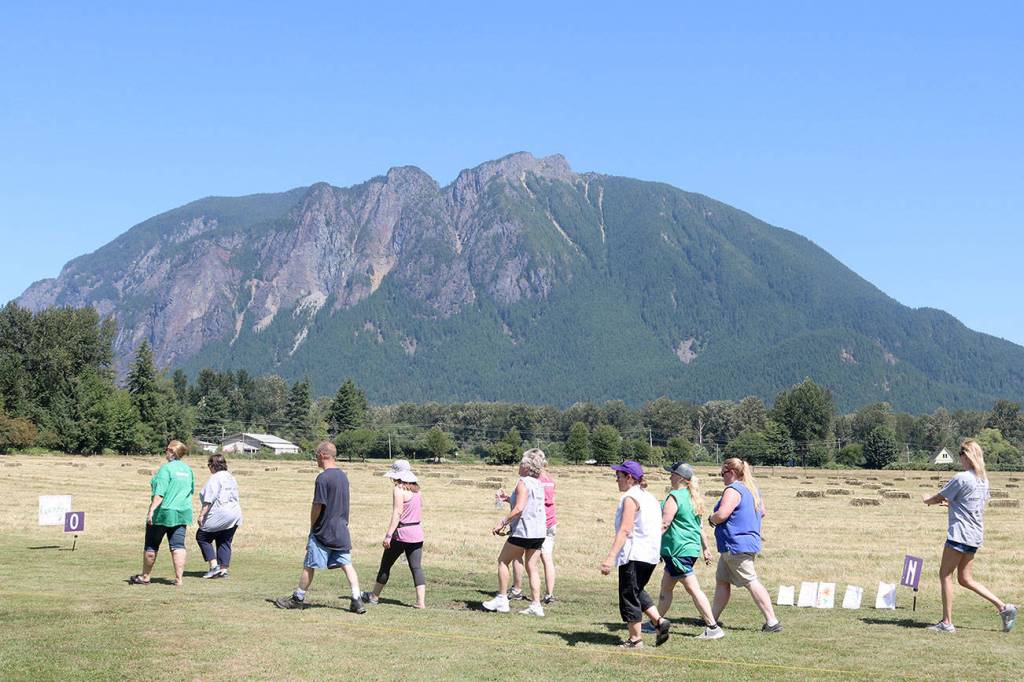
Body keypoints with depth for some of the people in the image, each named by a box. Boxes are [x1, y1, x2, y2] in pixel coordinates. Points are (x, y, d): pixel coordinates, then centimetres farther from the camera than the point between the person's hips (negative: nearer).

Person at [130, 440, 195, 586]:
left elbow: (160, 493, -20)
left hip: (163, 513, -6)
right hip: (182, 514, 6)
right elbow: (191, 490, 20)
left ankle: (145, 577, 20)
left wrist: (151, 510, -21)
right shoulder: (188, 470, 9)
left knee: (151, 546, 9)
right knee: (178, 546, 2)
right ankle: (179, 578, -5)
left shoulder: (166, 468, -13)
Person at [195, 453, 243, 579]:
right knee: (225, 542, 12)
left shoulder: (215, 479, -12)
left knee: (202, 536, 5)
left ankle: (214, 565, -4)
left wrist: (202, 514, -16)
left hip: (219, 515, -8)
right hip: (234, 515, 8)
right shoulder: (231, 478, 15)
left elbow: (209, 500, -18)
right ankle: (224, 569, 7)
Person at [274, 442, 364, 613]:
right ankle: (357, 600, -4)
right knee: (347, 564, 4)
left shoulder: (323, 478, -16)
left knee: (309, 566, 6)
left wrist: (312, 526, 0)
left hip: (323, 531, -7)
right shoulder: (343, 476, 8)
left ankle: (298, 598, 18)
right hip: (341, 531, 7)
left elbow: (317, 506, -15)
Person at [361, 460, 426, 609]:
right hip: (417, 533, 7)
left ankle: (374, 596, 22)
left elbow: (397, 513, -18)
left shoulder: (399, 490, -12)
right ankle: (421, 602, -6)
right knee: (416, 567, 3)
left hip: (402, 534, -7)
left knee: (386, 564, 9)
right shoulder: (416, 489, 11)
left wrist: (388, 535, -19)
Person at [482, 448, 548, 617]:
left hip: (523, 531, -8)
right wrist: (510, 499, 25)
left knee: (503, 561, 7)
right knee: (532, 567, 9)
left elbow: (519, 508, -22)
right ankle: (536, 605, 3)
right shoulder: (538, 484, 13)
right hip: (539, 532, 8)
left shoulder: (523, 483, -12)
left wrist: (502, 523, -16)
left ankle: (502, 600, 9)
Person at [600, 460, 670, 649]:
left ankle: (635, 639, 5)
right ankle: (659, 621, 9)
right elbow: (660, 526, 19)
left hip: (634, 555, -9)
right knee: (637, 591, 22)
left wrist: (610, 557, -25)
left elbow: (625, 530, -21)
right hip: (651, 554, 9)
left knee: (629, 595, 1)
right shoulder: (649, 497, 16)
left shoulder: (630, 498, -12)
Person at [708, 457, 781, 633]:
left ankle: (773, 622, -10)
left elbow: (721, 515, -25)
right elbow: (762, 512, 26)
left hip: (736, 545, -10)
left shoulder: (733, 490, -16)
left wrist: (711, 519, -5)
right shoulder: (752, 489, 15)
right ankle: (711, 619, 22)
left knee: (752, 583, -9)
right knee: (722, 581, 16)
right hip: (748, 541, 10)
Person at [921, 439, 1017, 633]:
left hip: (960, 534, -8)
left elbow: (939, 497, -6)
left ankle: (947, 622, 1)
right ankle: (1003, 607, 7)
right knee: (965, 579, 15)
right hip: (975, 535, 8)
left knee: (945, 574, 1)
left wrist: (927, 499, 15)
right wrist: (950, 503, 21)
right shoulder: (983, 480, 11)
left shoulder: (961, 478, -15)